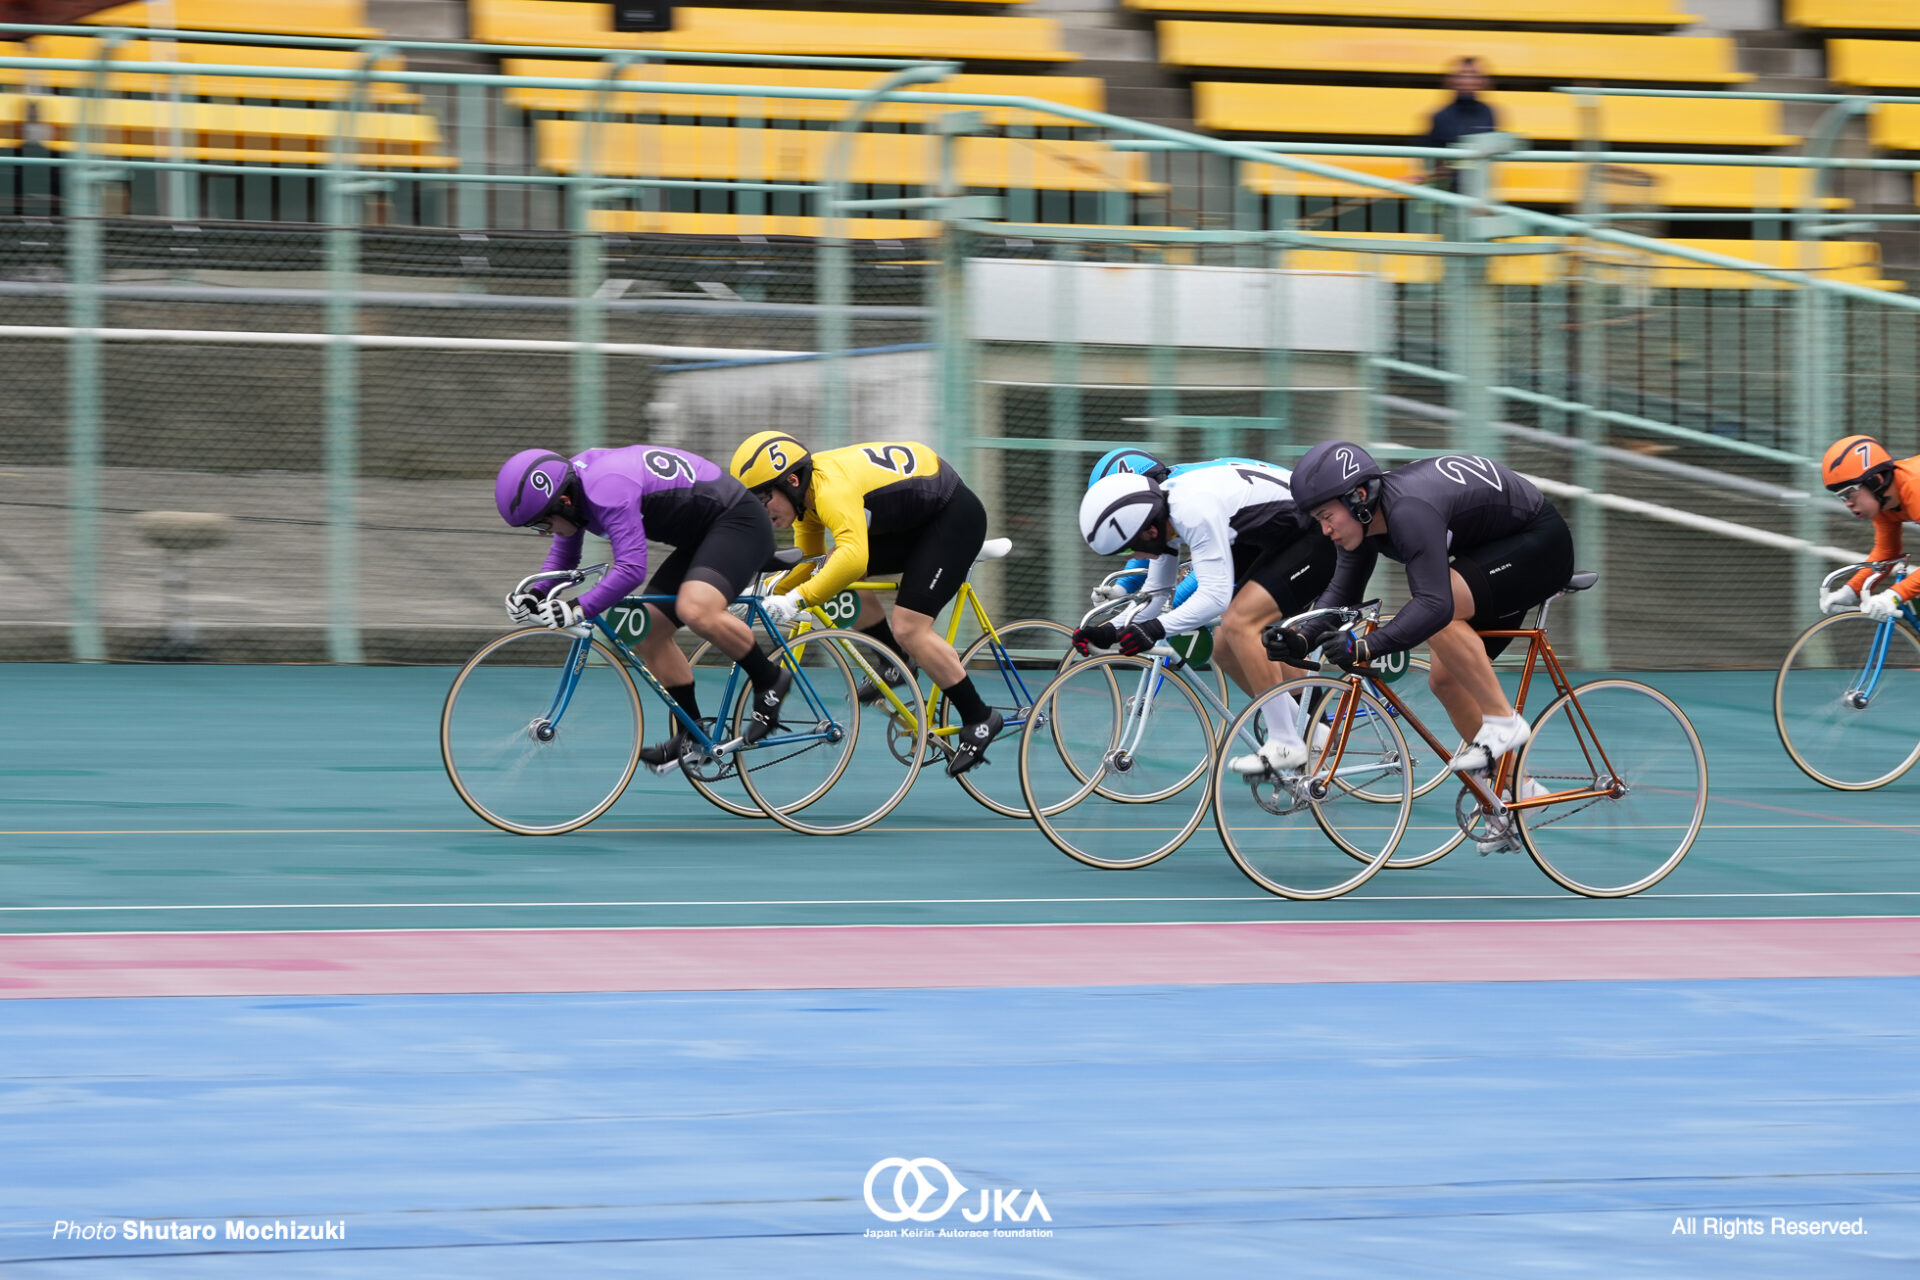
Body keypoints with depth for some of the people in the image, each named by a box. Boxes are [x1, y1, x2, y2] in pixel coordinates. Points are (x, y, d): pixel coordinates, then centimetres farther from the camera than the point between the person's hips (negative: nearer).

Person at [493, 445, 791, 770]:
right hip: (701, 537, 10)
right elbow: (563, 555, 13)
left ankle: (769, 681, -10)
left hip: (739, 522, -10)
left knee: (695, 610, -32)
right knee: (650, 633, 4)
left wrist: (577, 610, -41)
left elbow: (631, 567, -39)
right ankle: (692, 736, 13)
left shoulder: (608, 490, -31)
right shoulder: (573, 482, 0)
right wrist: (534, 595, -5)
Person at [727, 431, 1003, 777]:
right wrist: (769, 591, -7)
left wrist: (797, 599, -51)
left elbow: (853, 558, -49)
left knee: (908, 629, -17)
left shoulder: (833, 489, -33)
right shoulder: (806, 491, -3)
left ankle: (979, 720, -4)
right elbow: (809, 562, 8)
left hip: (954, 515, -9)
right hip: (912, 522, 9)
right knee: (832, 577, -1)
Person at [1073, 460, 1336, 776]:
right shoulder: (1165, 514, 1)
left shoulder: (1195, 512, -29)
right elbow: (1155, 593, 11)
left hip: (1314, 535, -10)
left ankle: (1285, 745, -17)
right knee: (1227, 648, 6)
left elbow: (1215, 596, -33)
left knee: (1238, 623, -22)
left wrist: (1156, 628, -37)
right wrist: (1112, 633, -1)